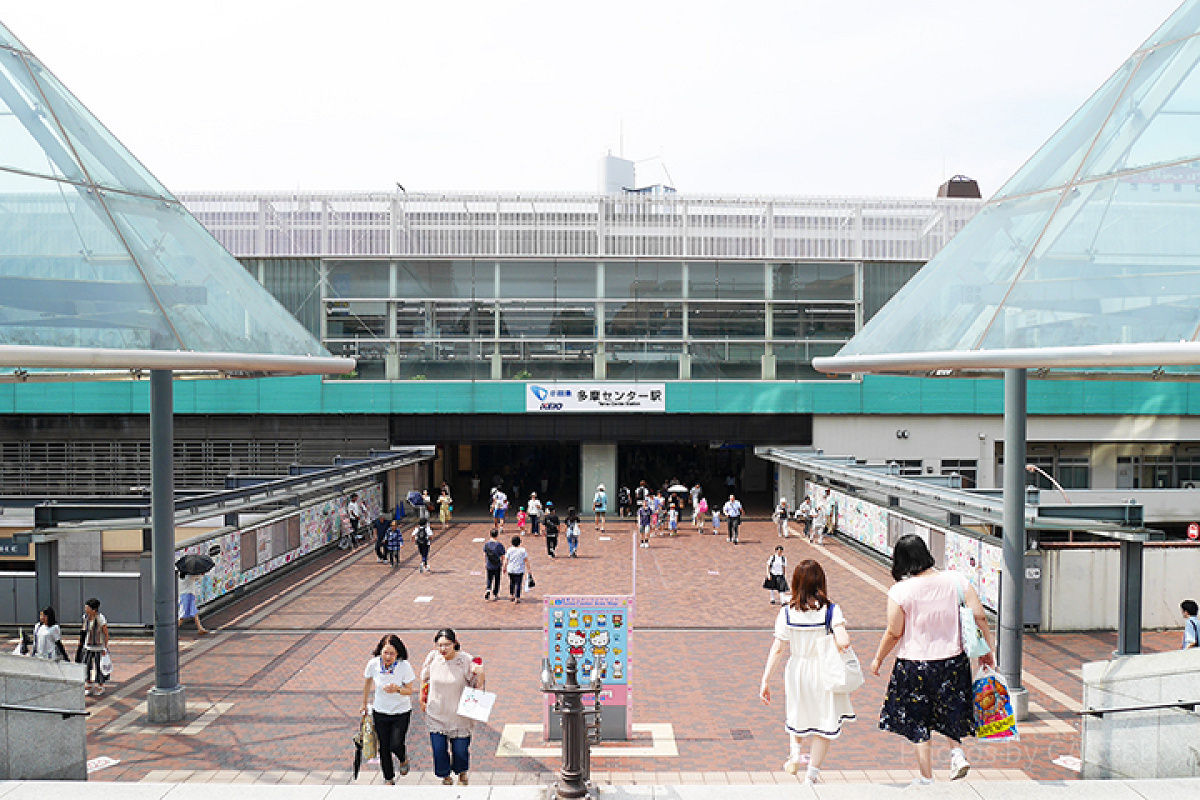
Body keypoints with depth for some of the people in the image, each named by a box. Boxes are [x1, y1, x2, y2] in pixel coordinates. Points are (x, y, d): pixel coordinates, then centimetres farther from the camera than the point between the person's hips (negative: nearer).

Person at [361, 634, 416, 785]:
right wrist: (364, 704, 17)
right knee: (384, 748, 7)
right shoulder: (373, 664, -15)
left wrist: (398, 689, -35)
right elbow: (368, 683, 5)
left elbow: (410, 691, -14)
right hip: (380, 712, 2)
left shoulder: (404, 666, -21)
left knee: (396, 745, -10)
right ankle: (389, 779, 29)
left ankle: (404, 759, 27)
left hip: (401, 712, -2)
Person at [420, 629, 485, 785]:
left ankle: (462, 772, 43)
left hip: (459, 714, -2)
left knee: (460, 750, 8)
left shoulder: (465, 660, -15)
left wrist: (480, 674, -28)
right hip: (436, 714, 2)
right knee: (438, 749, 4)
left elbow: (479, 686, -10)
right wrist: (422, 699, 15)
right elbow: (424, 678, 13)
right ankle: (446, 777, 33)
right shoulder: (432, 658, -7)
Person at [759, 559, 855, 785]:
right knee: (825, 723, 13)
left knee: (798, 715, 31)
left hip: (796, 671, 2)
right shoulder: (831, 610, -13)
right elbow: (843, 641, -27)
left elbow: (777, 649, -10)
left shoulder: (786, 612, -9)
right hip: (823, 672, -2)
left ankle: (794, 755, 31)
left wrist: (765, 681, -6)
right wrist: (839, 643, -3)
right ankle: (812, 774, 14)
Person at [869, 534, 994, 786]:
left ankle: (926, 779, 19)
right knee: (949, 710, 27)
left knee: (917, 723, 13)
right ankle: (957, 751, 6)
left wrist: (878, 659, 6)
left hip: (914, 665, -3)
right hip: (952, 659, 3)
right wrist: (987, 651, 8)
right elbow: (980, 617, -4)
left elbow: (893, 633, -10)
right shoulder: (955, 580, -6)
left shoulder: (900, 591, -15)